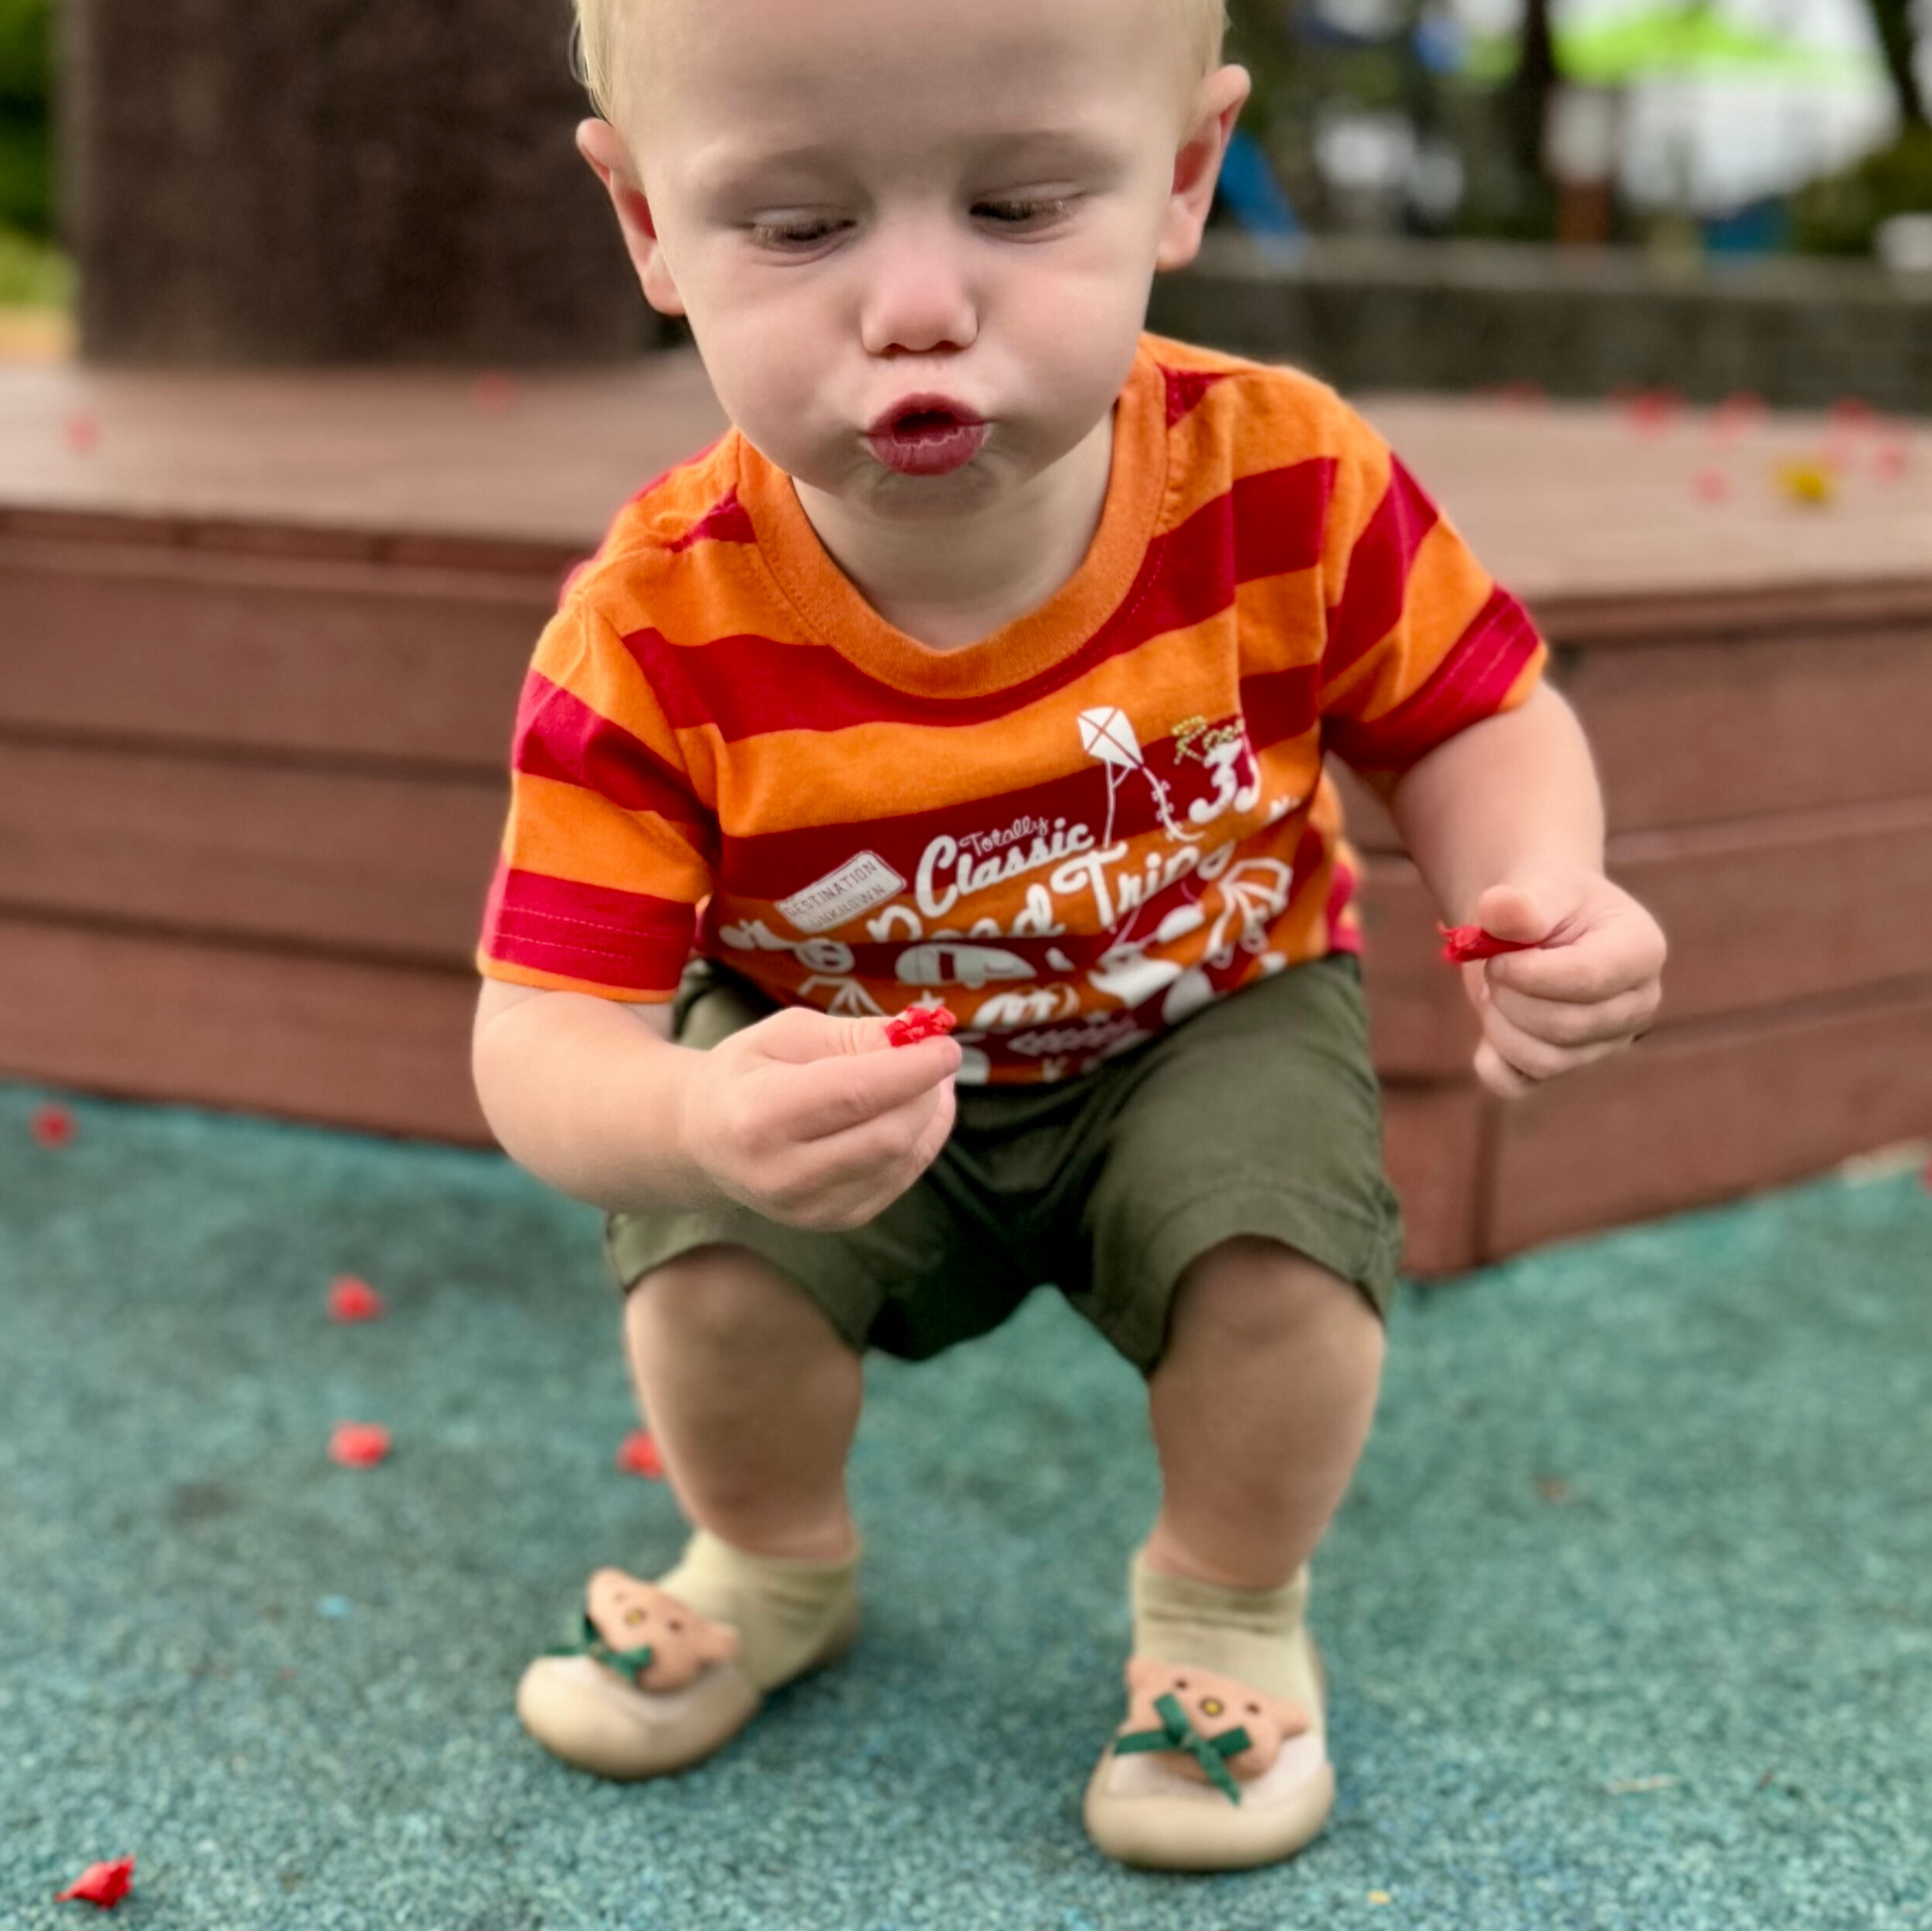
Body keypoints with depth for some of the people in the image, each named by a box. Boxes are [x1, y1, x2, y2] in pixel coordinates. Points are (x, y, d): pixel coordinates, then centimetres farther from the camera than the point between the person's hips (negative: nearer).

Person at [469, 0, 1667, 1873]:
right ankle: (773, 1563, 15)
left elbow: (1474, 719, -8)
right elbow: (542, 1028, -29)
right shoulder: (653, 635, -29)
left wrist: (1537, 893, -32)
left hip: (1210, 1025, 0)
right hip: (838, 1072, 0)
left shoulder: (1284, 478, -26)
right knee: (711, 1273, -23)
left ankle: (1227, 1605, 9)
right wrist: (696, 1125, -53)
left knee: (1279, 1250, -26)